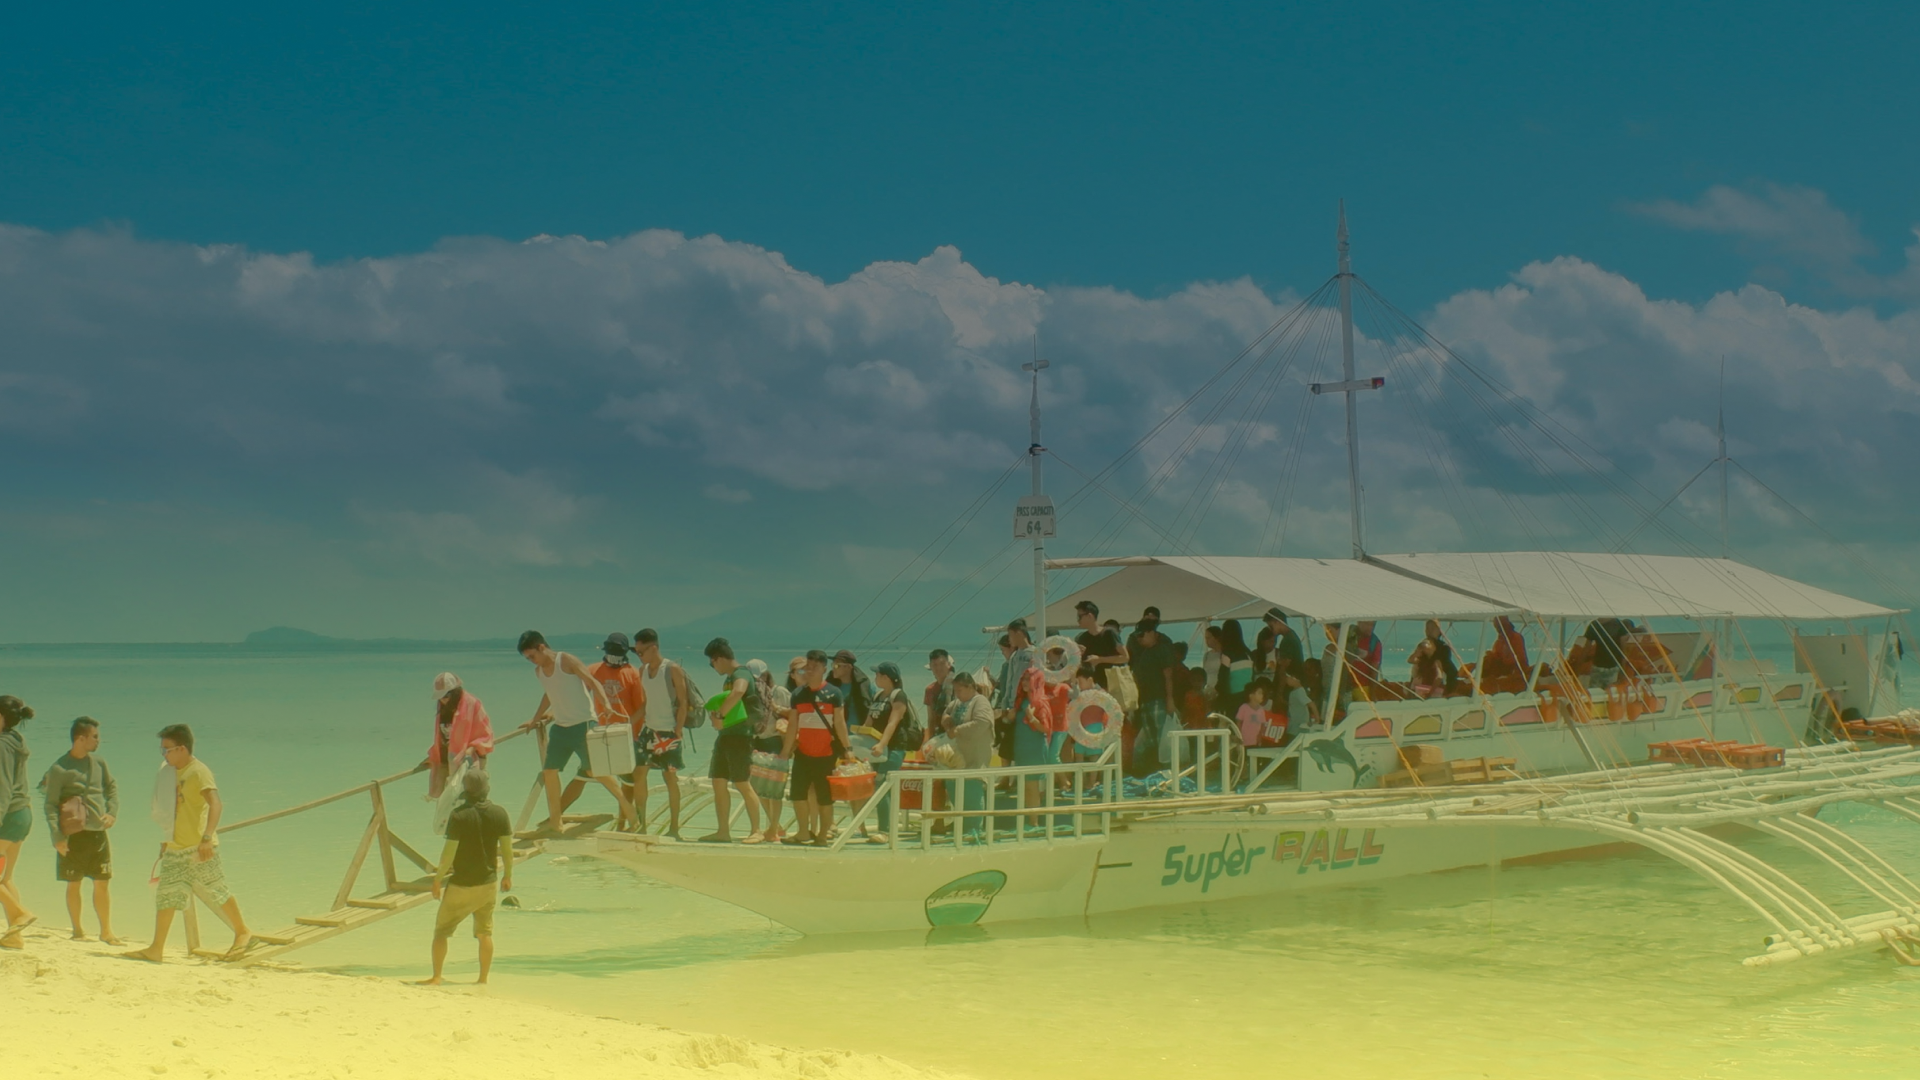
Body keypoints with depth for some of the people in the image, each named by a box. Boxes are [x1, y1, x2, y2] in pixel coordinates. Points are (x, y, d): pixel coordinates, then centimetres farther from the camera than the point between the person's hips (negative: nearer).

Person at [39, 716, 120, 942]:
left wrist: (112, 812, 2)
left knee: (102, 884, 3)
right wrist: (57, 837, -17)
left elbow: (112, 788, 19)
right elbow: (50, 805, -9)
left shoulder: (98, 762, 7)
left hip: (98, 832, 4)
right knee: (74, 884, 5)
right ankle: (77, 929, 18)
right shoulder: (59, 769, -8)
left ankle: (106, 931, 9)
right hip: (73, 835, -4)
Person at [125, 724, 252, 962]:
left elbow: (215, 804, -26)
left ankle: (243, 932, 18)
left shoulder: (199, 772, -14)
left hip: (199, 849, -8)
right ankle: (156, 949, 5)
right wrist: (167, 841, 27)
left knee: (216, 891, 1)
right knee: (166, 896, 4)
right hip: (176, 849, 8)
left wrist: (207, 837, -37)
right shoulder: (175, 773, 13)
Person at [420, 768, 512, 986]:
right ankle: (483, 979, 15)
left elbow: (449, 852, -16)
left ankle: (436, 977, 9)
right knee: (485, 932, 14)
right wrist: (507, 876, 14)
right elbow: (507, 848, 1)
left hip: (461, 884, -4)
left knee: (441, 930, 9)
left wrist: (437, 879, -5)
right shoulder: (499, 813, -4)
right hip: (488, 882, 4)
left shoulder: (459, 815, -17)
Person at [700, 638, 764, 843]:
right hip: (725, 735, 10)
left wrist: (719, 716, -29)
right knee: (719, 783, 7)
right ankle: (723, 831, 10)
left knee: (743, 784, -7)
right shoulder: (728, 678, 18)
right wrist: (716, 714, 2)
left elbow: (738, 692, -35)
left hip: (739, 736, -10)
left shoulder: (741, 675, -13)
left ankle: (756, 831, -1)